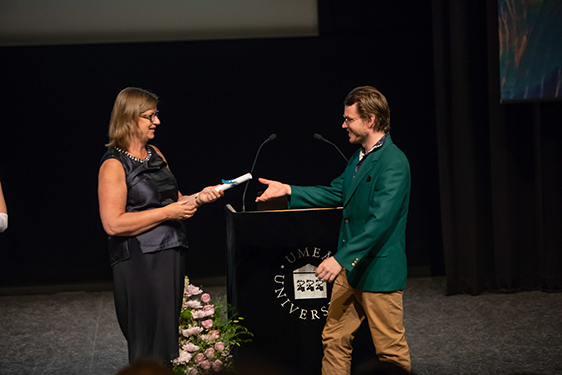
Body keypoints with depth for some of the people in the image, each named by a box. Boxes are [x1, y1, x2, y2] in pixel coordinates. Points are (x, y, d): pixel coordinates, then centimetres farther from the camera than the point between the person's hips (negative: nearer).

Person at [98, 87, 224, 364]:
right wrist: (168, 212, -18)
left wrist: (199, 198, 5)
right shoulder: (114, 164, -11)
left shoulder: (155, 154, 14)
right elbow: (113, 224, -19)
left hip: (171, 255, 8)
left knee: (170, 338, 9)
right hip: (138, 263, -8)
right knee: (149, 345, -7)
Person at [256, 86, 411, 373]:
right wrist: (288, 190, 14)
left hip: (378, 271, -9)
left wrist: (341, 259, -27)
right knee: (334, 339, 12)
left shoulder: (393, 163, -19)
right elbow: (335, 193, 23)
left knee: (390, 349, 0)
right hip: (350, 268, 9)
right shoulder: (359, 157, 13)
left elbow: (380, 222, -25)